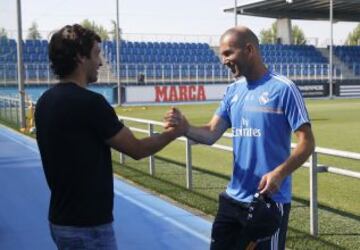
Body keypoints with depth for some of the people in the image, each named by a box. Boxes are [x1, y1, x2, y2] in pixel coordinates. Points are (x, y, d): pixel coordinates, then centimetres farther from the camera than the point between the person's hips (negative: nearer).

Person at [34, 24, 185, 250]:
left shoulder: (45, 102, 4)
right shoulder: (88, 102, -21)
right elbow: (137, 149, -13)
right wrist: (176, 131, 2)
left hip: (62, 220, 8)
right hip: (87, 225, -8)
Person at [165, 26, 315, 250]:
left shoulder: (283, 88, -12)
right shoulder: (233, 91, 7)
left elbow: (307, 142, -13)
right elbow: (211, 134, 2)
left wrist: (279, 173, -27)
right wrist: (186, 128, -18)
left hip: (269, 200, -6)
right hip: (233, 199, 7)